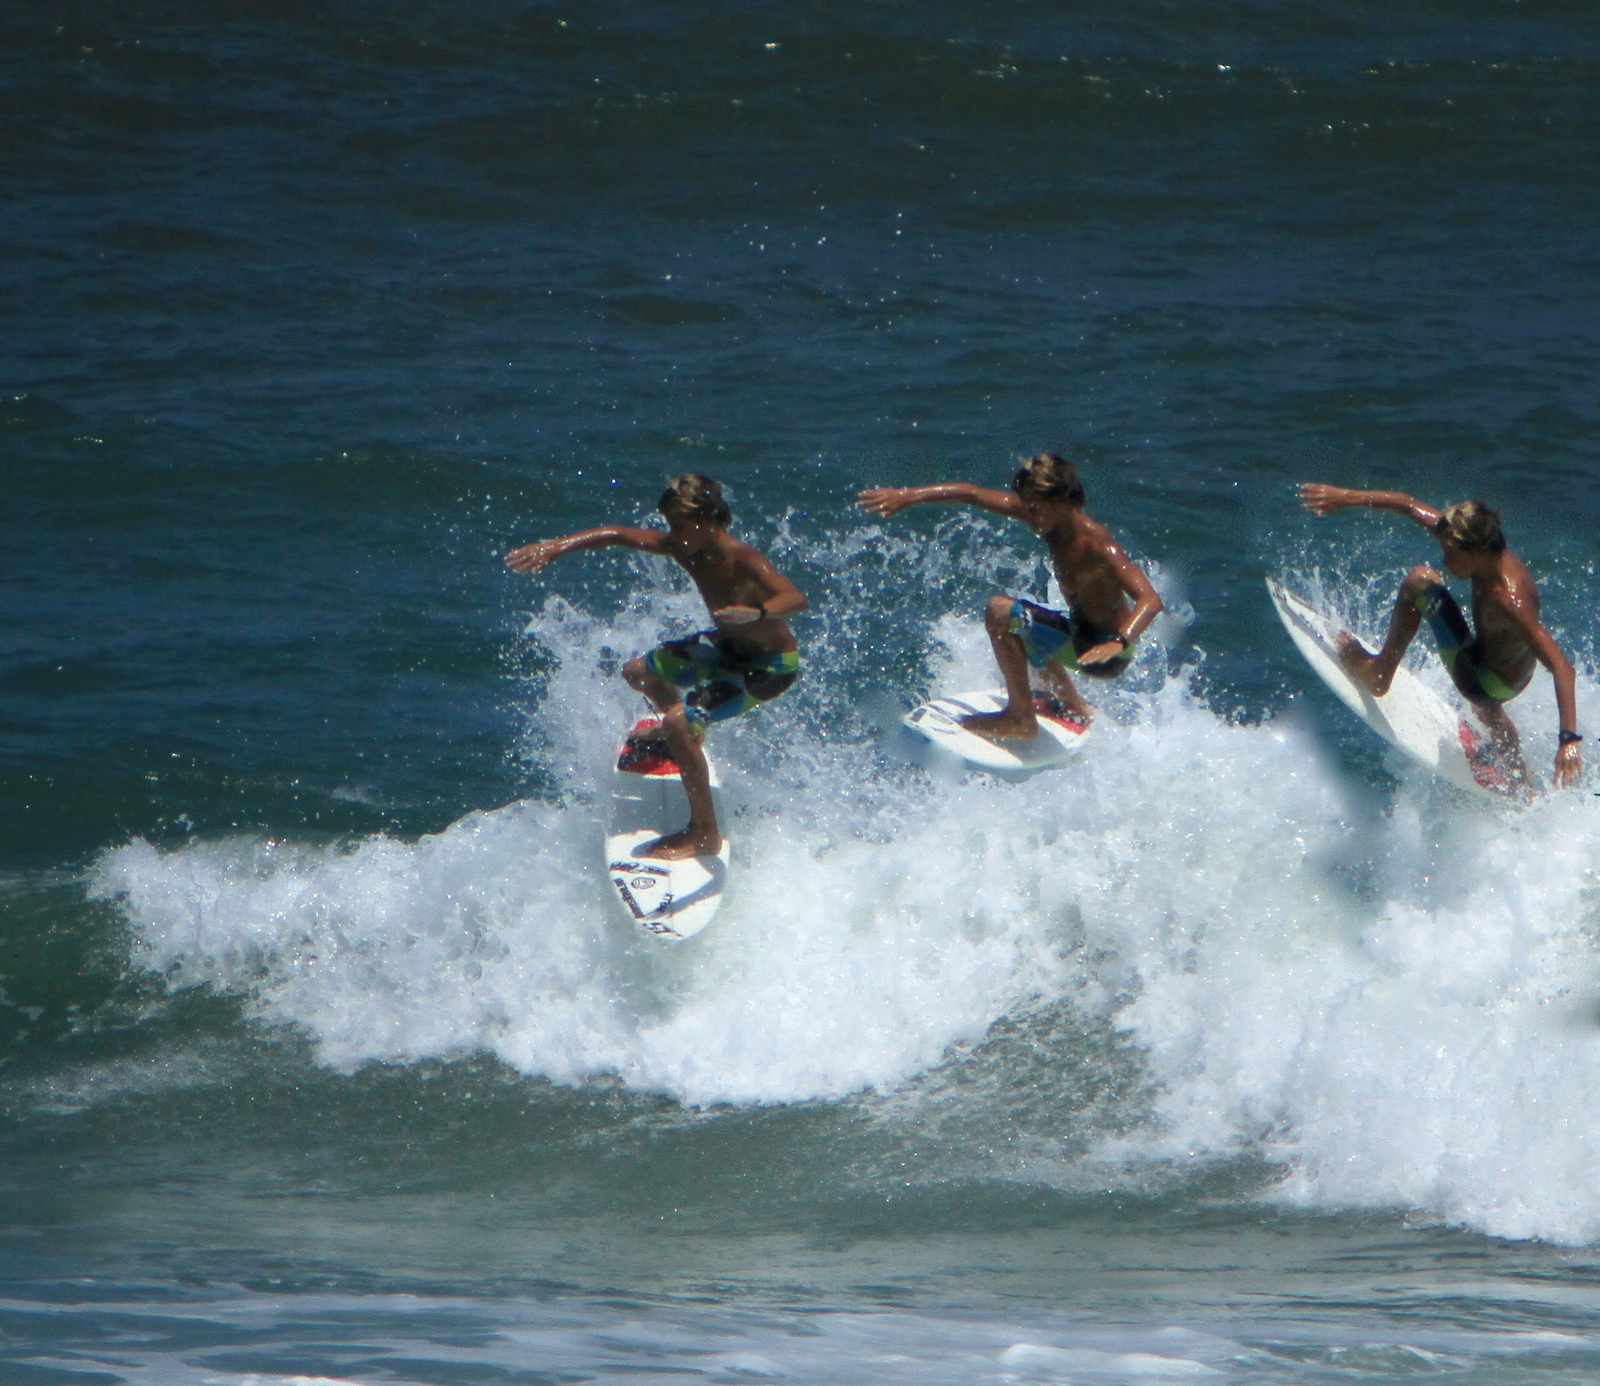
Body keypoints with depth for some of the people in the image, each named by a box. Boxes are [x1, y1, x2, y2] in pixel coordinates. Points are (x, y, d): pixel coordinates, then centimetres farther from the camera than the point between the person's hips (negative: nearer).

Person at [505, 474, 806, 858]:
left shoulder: (741, 560, -34)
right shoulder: (682, 548, -12)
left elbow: (796, 598, -48)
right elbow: (618, 534, -3)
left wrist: (756, 612, -67)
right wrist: (557, 547, -12)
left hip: (770, 667, -9)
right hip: (729, 645, 9)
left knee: (680, 721, -27)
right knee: (638, 672, 25)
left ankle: (705, 835, -18)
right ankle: (689, 737, 54)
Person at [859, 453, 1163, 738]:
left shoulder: (1095, 544, -29)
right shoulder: (1043, 514, -7)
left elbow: (1151, 599, -38)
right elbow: (970, 493, 0)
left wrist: (1118, 643, -54)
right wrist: (908, 495, -5)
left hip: (1104, 653, -9)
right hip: (1081, 627, 9)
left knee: (1001, 611, -23)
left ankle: (1021, 719, -16)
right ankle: (1073, 706, 50)